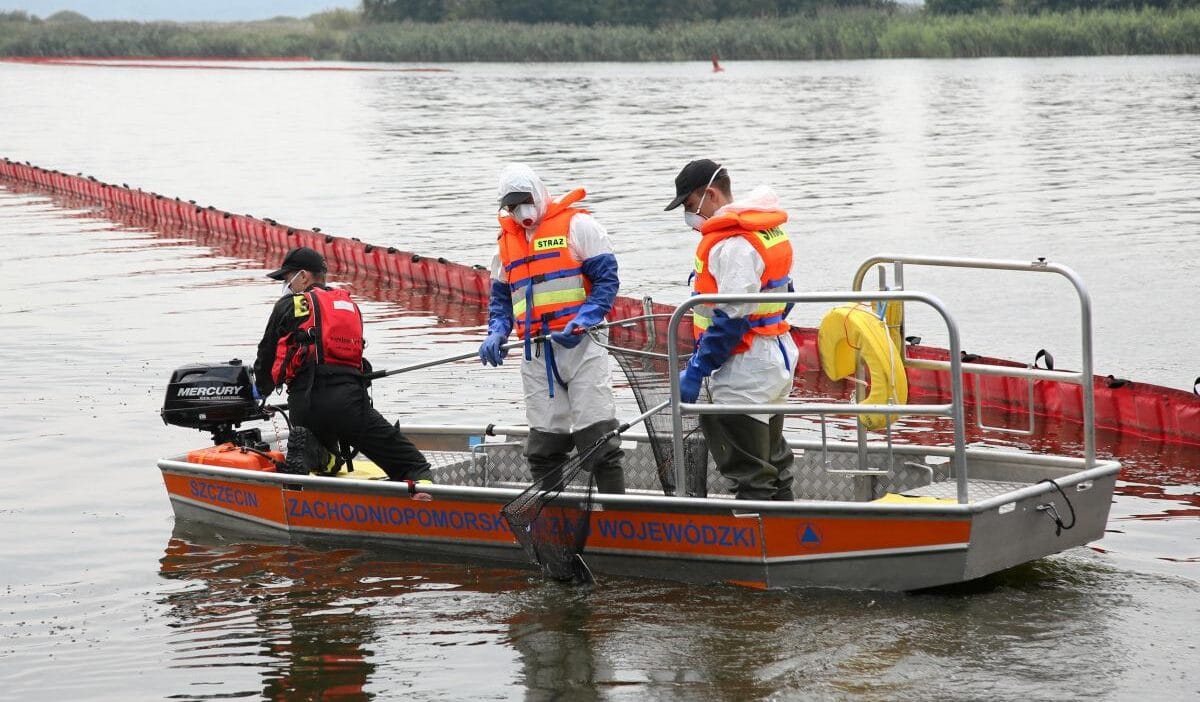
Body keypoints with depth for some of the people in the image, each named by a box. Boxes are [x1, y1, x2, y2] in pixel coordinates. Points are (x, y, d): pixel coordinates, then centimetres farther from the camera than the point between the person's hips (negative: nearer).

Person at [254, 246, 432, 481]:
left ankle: (307, 451, -7)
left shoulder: (289, 305, 13)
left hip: (306, 403, -1)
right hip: (351, 400, 1)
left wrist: (262, 389, 39)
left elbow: (267, 355, 19)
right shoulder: (349, 305, 26)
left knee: (327, 463, 26)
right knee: (412, 463, -2)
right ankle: (421, 481, -36)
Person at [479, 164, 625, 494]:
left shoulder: (576, 225, 0)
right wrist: (496, 334, 3)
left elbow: (606, 280, -5)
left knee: (598, 436, -9)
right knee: (543, 445, 7)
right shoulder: (506, 241, 19)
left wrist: (582, 321, -19)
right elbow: (500, 297, 23)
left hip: (581, 345, -6)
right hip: (537, 353, 6)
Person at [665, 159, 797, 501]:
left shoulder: (733, 244, -20)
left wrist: (696, 369, -21)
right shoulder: (765, 230, 12)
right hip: (776, 361, 11)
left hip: (745, 376, -11)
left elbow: (731, 319, -25)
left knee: (749, 476, -7)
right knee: (772, 462, 20)